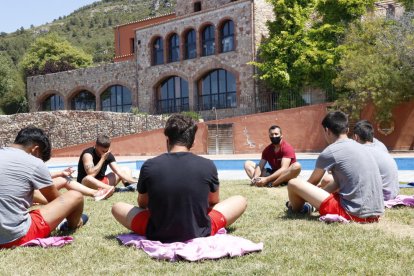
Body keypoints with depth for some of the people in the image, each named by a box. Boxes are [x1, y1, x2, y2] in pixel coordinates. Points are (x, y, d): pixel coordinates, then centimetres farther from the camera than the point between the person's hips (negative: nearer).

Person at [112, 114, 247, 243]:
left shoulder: (149, 166, -9)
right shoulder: (207, 165, -9)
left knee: (117, 207, 24)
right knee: (240, 200, 20)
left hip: (158, 235, 1)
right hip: (200, 233, 0)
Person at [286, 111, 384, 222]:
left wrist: (296, 200, 28)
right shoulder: (360, 147, 15)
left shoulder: (329, 152, -7)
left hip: (353, 213, -8)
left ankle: (296, 211, 28)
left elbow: (312, 182, 9)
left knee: (294, 183, -2)